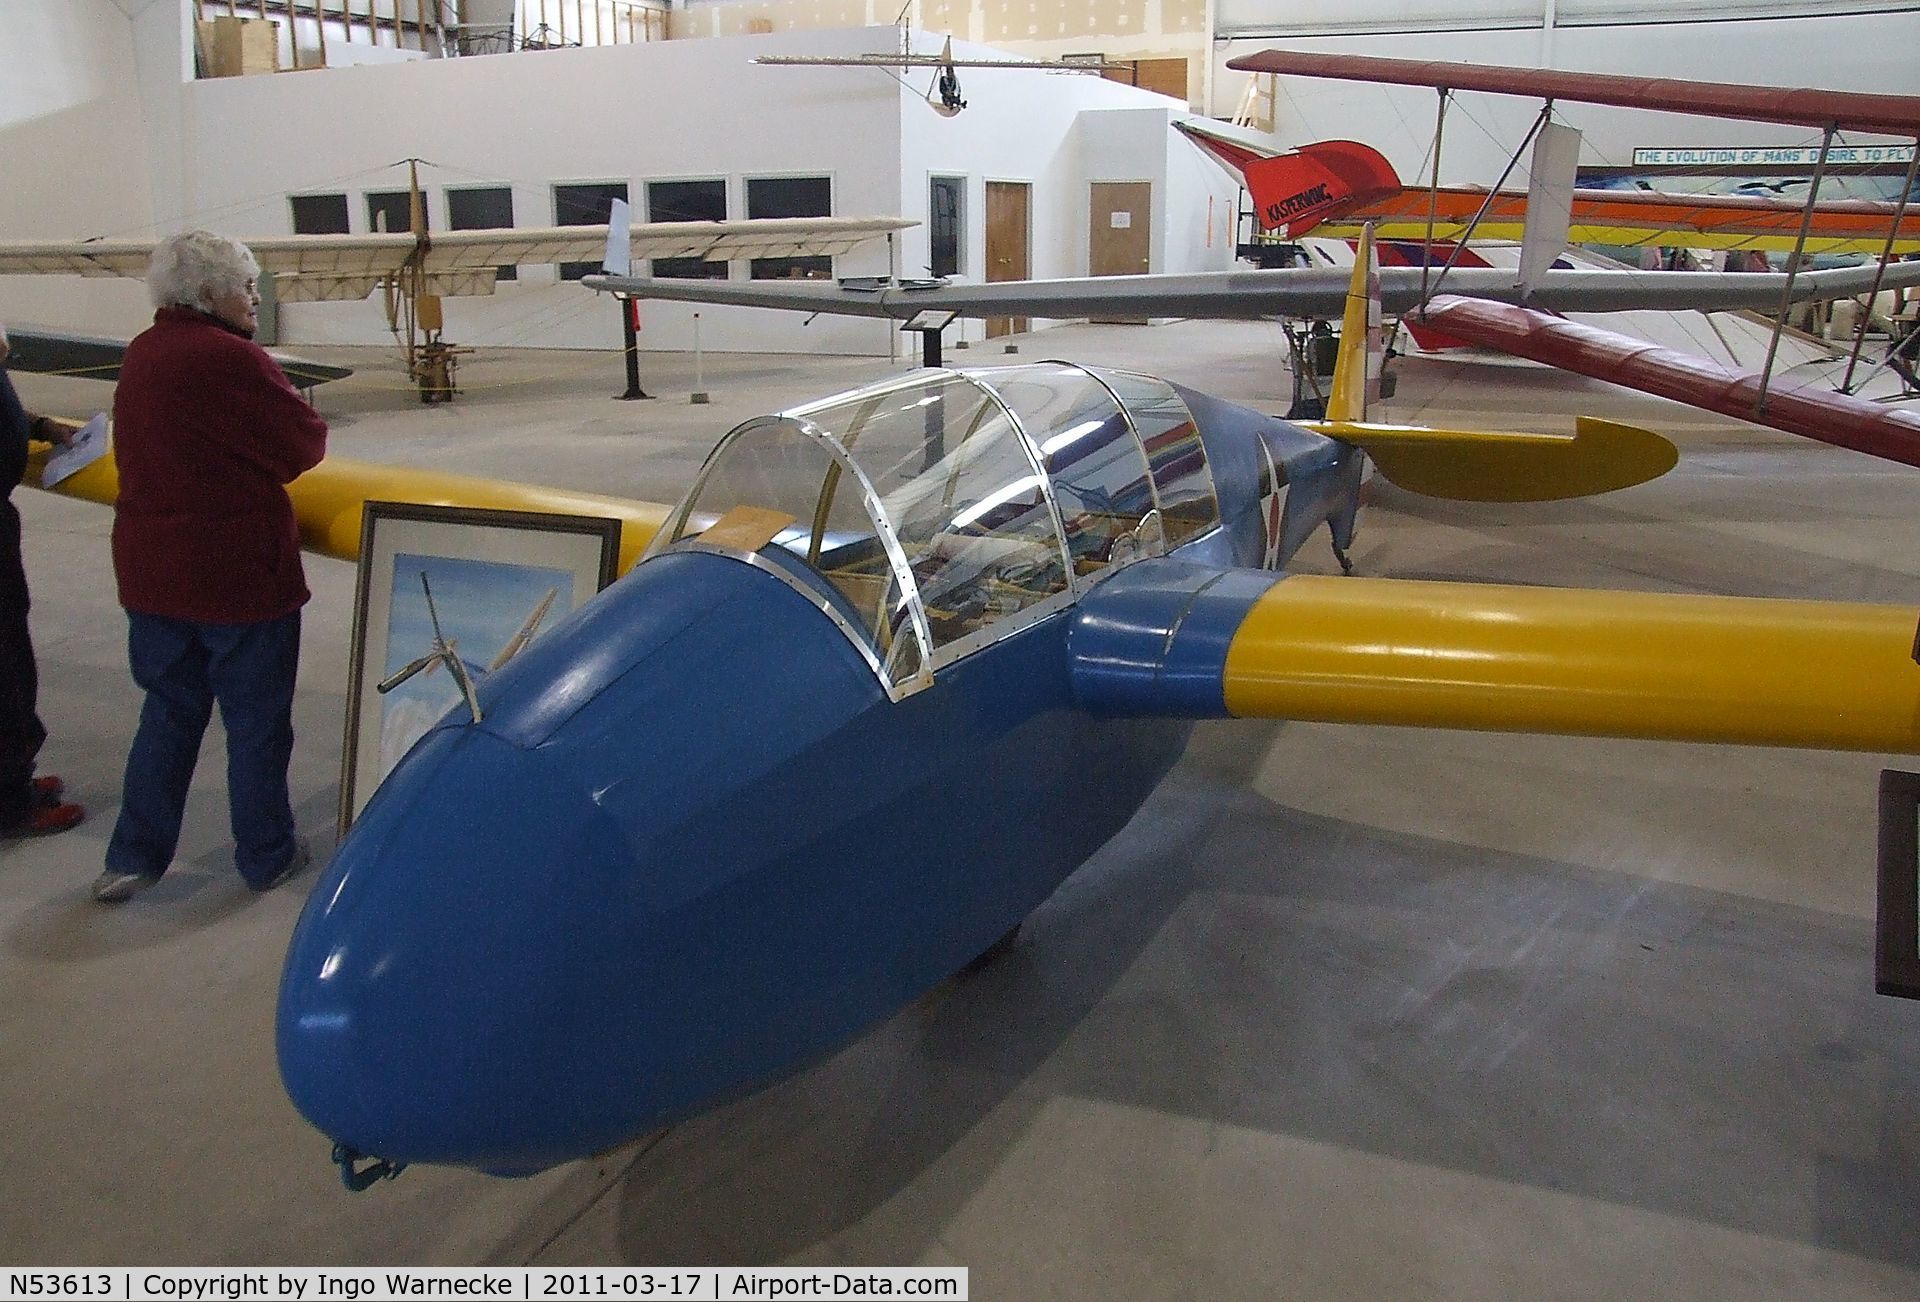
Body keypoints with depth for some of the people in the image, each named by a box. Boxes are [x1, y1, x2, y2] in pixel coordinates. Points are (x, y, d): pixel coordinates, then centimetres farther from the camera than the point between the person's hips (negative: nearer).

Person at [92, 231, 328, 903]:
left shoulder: (141, 353, 6)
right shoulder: (231, 358, -19)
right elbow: (305, 445, -13)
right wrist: (295, 413, 5)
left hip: (151, 571, 8)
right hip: (240, 572, -7)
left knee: (169, 710, 20)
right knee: (257, 721, 9)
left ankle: (133, 857, 26)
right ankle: (266, 857, 23)